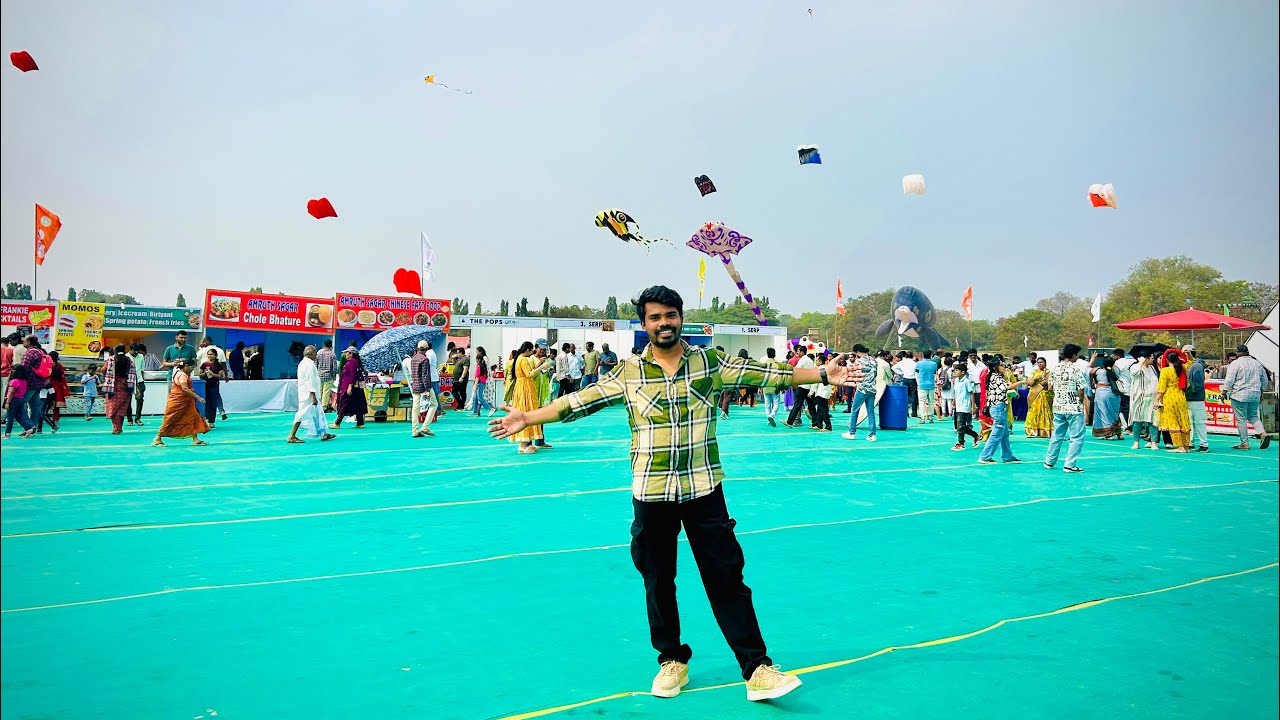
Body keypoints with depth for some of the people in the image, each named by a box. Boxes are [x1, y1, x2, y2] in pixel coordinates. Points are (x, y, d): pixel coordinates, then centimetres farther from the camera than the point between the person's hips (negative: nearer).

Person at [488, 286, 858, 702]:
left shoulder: (709, 362, 2)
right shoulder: (629, 373, 2)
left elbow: (765, 375, 1)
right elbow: (581, 400, 3)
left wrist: (822, 375, -3)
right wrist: (529, 418, -1)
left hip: (704, 490, -1)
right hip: (651, 494, 1)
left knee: (727, 579, 1)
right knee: (658, 581, 12)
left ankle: (757, 668, 10)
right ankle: (672, 661, 30)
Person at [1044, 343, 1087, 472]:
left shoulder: (1056, 368, 5)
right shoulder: (1075, 369, -14)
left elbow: (1050, 387, 11)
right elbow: (1080, 391, -13)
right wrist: (1081, 402, 3)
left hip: (1058, 407, 7)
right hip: (1074, 408, -6)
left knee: (1057, 435, 17)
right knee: (1077, 437, 2)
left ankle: (1049, 461, 22)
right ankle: (1070, 465, -1)